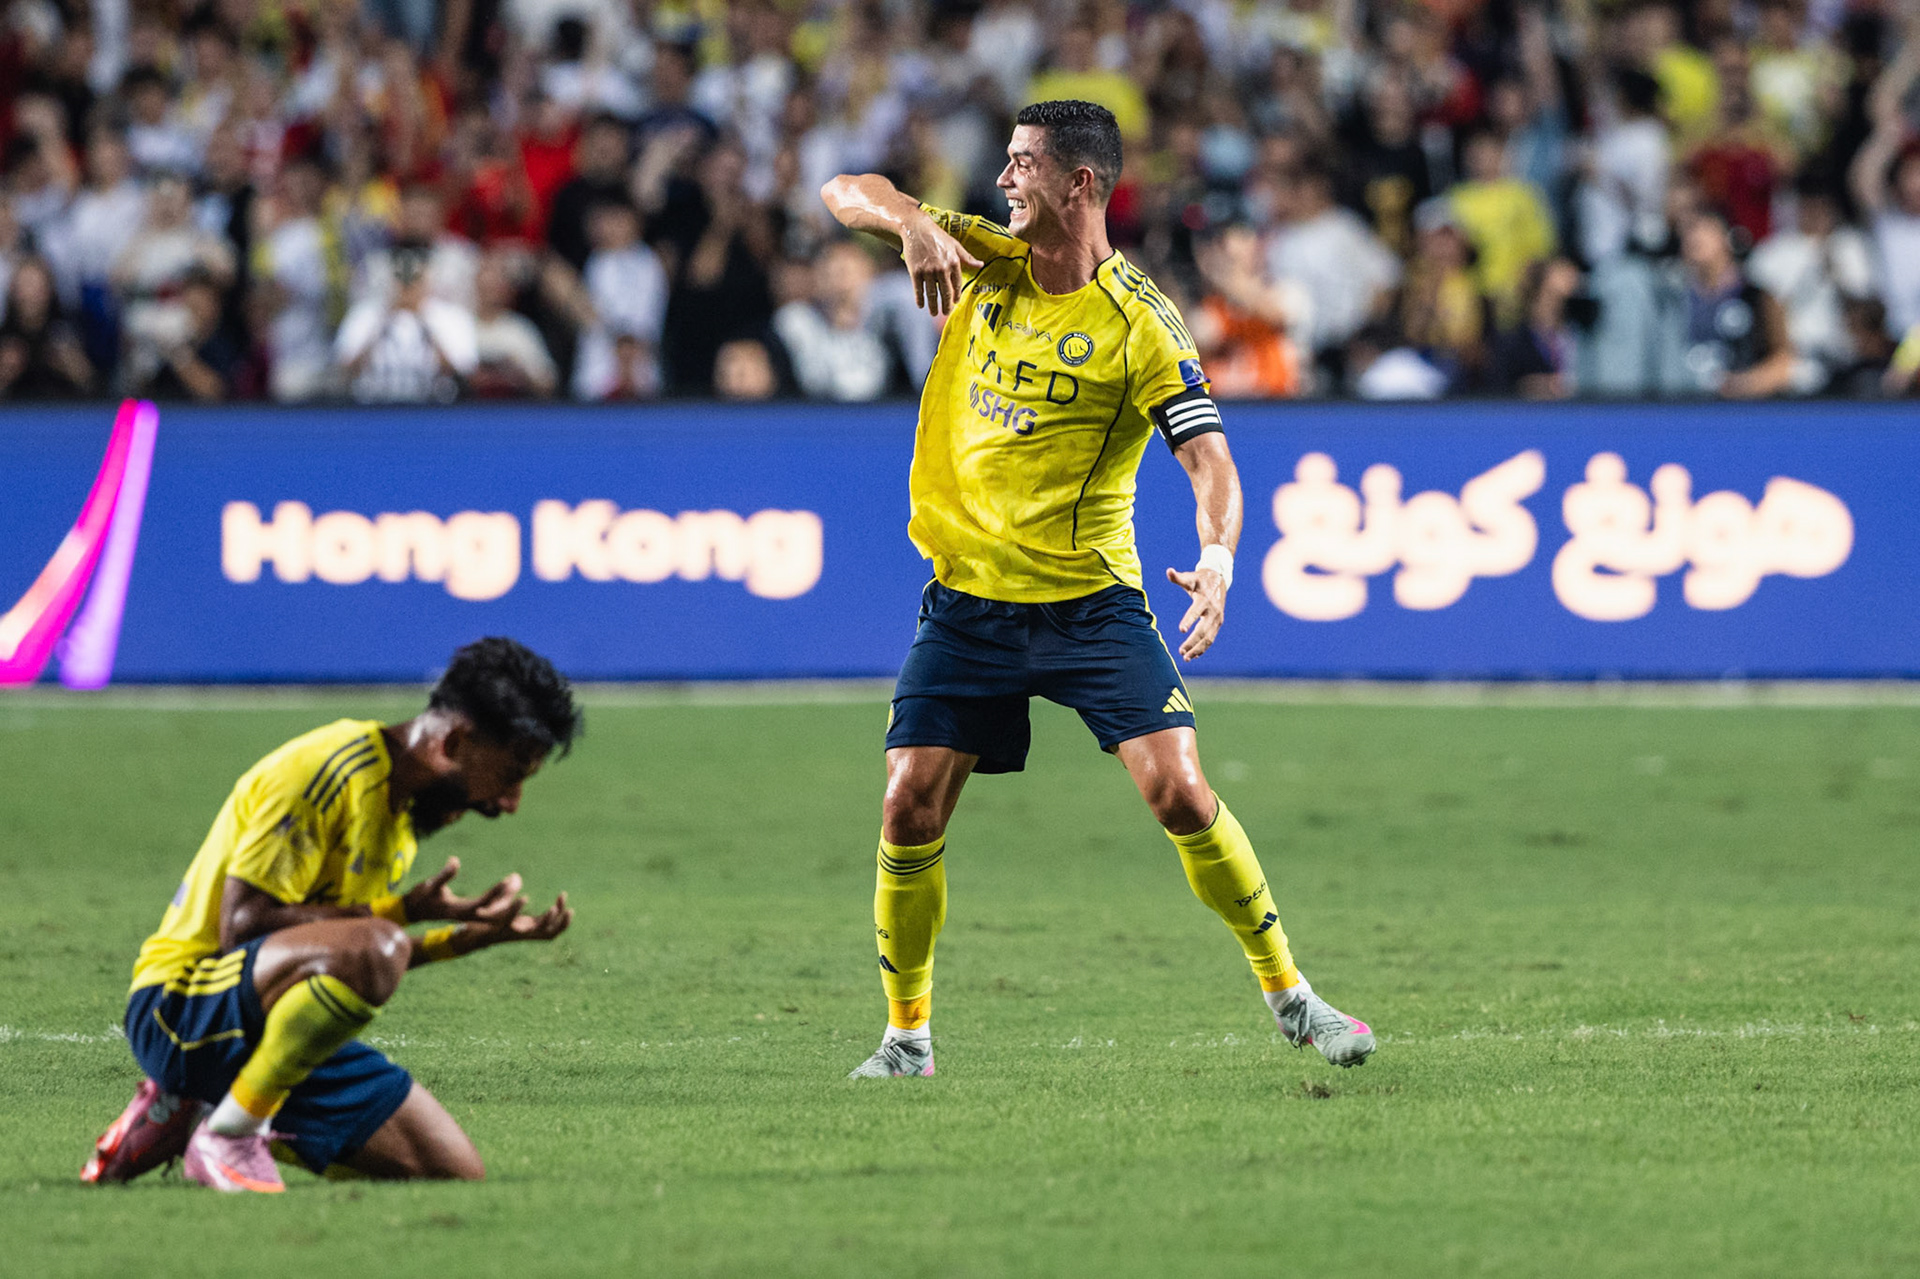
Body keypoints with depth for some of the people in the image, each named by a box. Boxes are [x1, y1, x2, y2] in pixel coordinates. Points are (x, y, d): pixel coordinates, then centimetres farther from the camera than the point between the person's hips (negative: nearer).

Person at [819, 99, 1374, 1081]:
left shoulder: (1138, 321, -12)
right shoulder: (983, 262, 3)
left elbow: (1208, 456, -18)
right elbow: (845, 193, 3)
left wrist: (1219, 555, -38)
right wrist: (914, 223, -19)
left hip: (1091, 600, -4)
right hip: (966, 596, 4)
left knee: (1180, 793, -13)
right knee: (909, 810, -4)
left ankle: (1291, 996, 1)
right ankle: (906, 1033, 12)